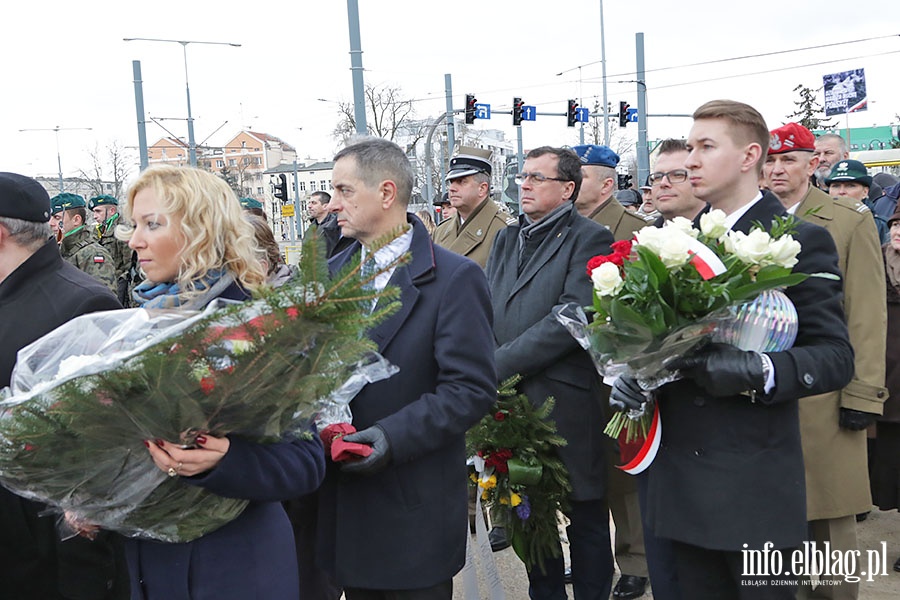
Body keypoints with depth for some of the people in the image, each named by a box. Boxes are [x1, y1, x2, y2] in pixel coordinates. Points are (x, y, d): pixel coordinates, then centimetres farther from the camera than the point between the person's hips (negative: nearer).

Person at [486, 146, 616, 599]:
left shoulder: (589, 239, -6)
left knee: (586, 519, 7)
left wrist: (499, 364, -17)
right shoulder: (507, 239, 16)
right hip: (511, 400, 6)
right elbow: (487, 309, 11)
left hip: (568, 404, -6)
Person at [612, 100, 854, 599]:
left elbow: (835, 357, -10)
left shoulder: (799, 241, -6)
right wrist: (630, 372, -6)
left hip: (754, 481, -5)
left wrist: (758, 373, -27)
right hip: (680, 479, 5)